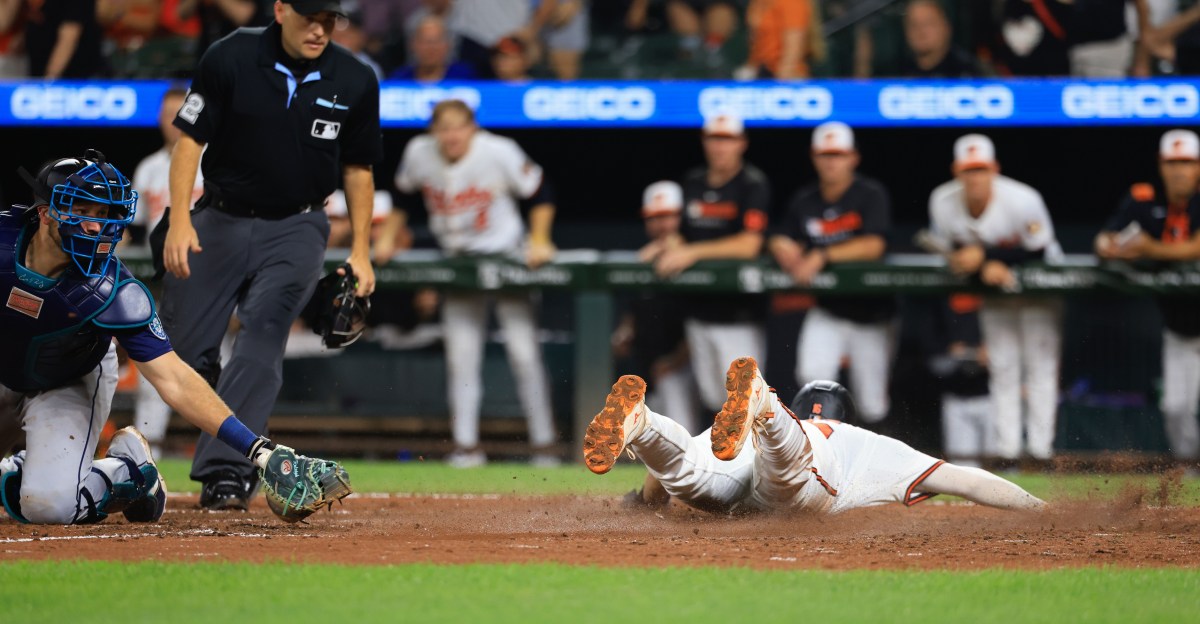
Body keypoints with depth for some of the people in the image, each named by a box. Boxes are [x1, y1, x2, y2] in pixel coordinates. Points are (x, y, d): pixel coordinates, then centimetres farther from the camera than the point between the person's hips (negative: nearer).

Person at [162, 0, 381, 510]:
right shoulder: (230, 58, -9)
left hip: (296, 230, -1)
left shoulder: (355, 81, -3)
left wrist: (360, 251, 2)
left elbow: (358, 169, 7)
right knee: (186, 351, -2)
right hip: (219, 223, 1)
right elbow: (190, 139, -6)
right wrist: (180, 220, -16)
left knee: (262, 336, -21)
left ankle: (224, 472, -26)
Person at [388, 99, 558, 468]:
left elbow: (539, 194, -8)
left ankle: (544, 444, 3)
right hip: (457, 259, 3)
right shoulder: (419, 154, -10)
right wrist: (388, 237, 4)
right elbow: (403, 195, 10)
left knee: (524, 352, -5)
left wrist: (539, 241, -15)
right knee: (461, 355, -2)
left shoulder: (500, 152, -19)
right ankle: (466, 445, 2)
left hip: (506, 256, -3)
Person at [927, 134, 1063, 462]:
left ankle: (1040, 448, -5)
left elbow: (1039, 252, -23)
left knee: (1040, 362, -7)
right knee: (1002, 366, 4)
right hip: (993, 287, 4)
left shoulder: (1022, 200, -31)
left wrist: (984, 255, -31)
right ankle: (1006, 450, 6)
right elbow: (955, 254, -9)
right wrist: (985, 268, -30)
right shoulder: (943, 202, -19)